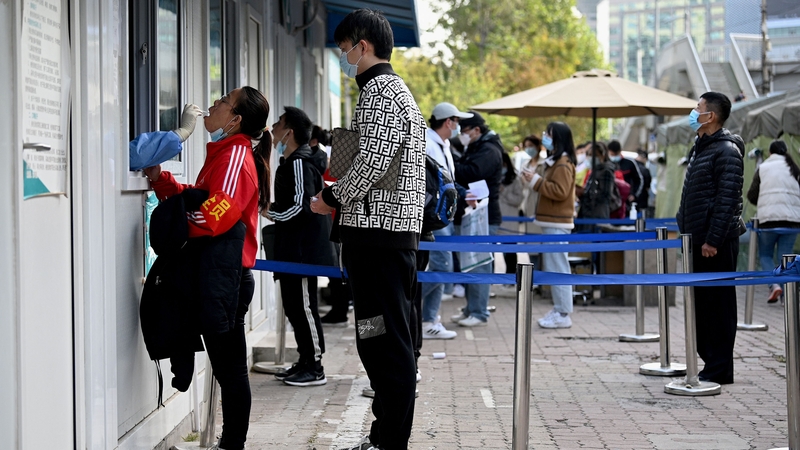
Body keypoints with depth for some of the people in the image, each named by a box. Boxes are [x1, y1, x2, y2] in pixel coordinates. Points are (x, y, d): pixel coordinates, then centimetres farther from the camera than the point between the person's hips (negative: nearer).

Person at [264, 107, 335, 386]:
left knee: (303, 306, -6)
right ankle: (305, 362, 21)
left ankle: (314, 368, 0)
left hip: (303, 250, -11)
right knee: (294, 305, 13)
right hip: (293, 250, 11)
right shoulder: (291, 162, 17)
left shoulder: (299, 163, -15)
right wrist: (272, 207, 11)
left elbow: (301, 206, -21)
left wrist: (271, 214, -10)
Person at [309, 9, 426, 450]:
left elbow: (372, 162, -20)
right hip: (391, 232, 11)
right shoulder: (391, 90, 24)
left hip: (379, 233, -11)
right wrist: (340, 198, 17)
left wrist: (332, 198, -7)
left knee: (386, 342, -8)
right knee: (380, 340, 14)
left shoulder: (380, 92, -10)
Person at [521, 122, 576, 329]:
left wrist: (537, 181, -16)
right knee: (552, 268, 13)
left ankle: (563, 315, -7)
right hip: (551, 222, 11)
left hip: (557, 224, -11)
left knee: (558, 268, -9)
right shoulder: (555, 161, 19)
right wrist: (536, 181, 9)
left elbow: (560, 191, -23)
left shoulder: (563, 164, -13)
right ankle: (559, 309, 19)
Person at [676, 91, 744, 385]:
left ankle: (720, 369, 1)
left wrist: (713, 240, -21)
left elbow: (728, 199, -19)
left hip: (716, 244, -10)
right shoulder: (700, 148, 17)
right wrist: (685, 228, 17)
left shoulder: (726, 151, -12)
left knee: (719, 303, -4)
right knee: (701, 302, 12)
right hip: (697, 240, 10)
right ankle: (709, 361, 20)